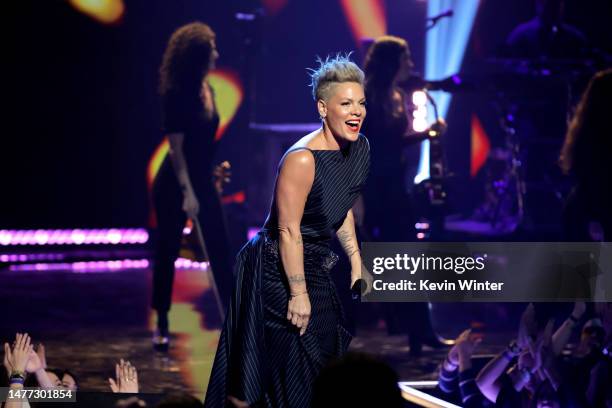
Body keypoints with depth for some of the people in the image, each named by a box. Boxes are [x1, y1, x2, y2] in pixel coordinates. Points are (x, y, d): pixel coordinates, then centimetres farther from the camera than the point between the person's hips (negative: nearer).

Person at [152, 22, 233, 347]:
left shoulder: (207, 90, 4)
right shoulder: (177, 95, -17)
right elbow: (176, 146, -18)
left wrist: (215, 168, 15)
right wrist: (187, 192, -20)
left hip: (202, 181, 7)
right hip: (174, 184, -7)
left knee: (220, 250, 1)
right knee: (167, 252, 4)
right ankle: (162, 325, 14)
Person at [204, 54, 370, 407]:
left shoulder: (359, 148, 0)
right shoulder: (302, 159, -27)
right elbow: (288, 231, -24)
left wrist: (356, 262, 13)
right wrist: (299, 294, -21)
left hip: (315, 267, 9)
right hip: (278, 270, -9)